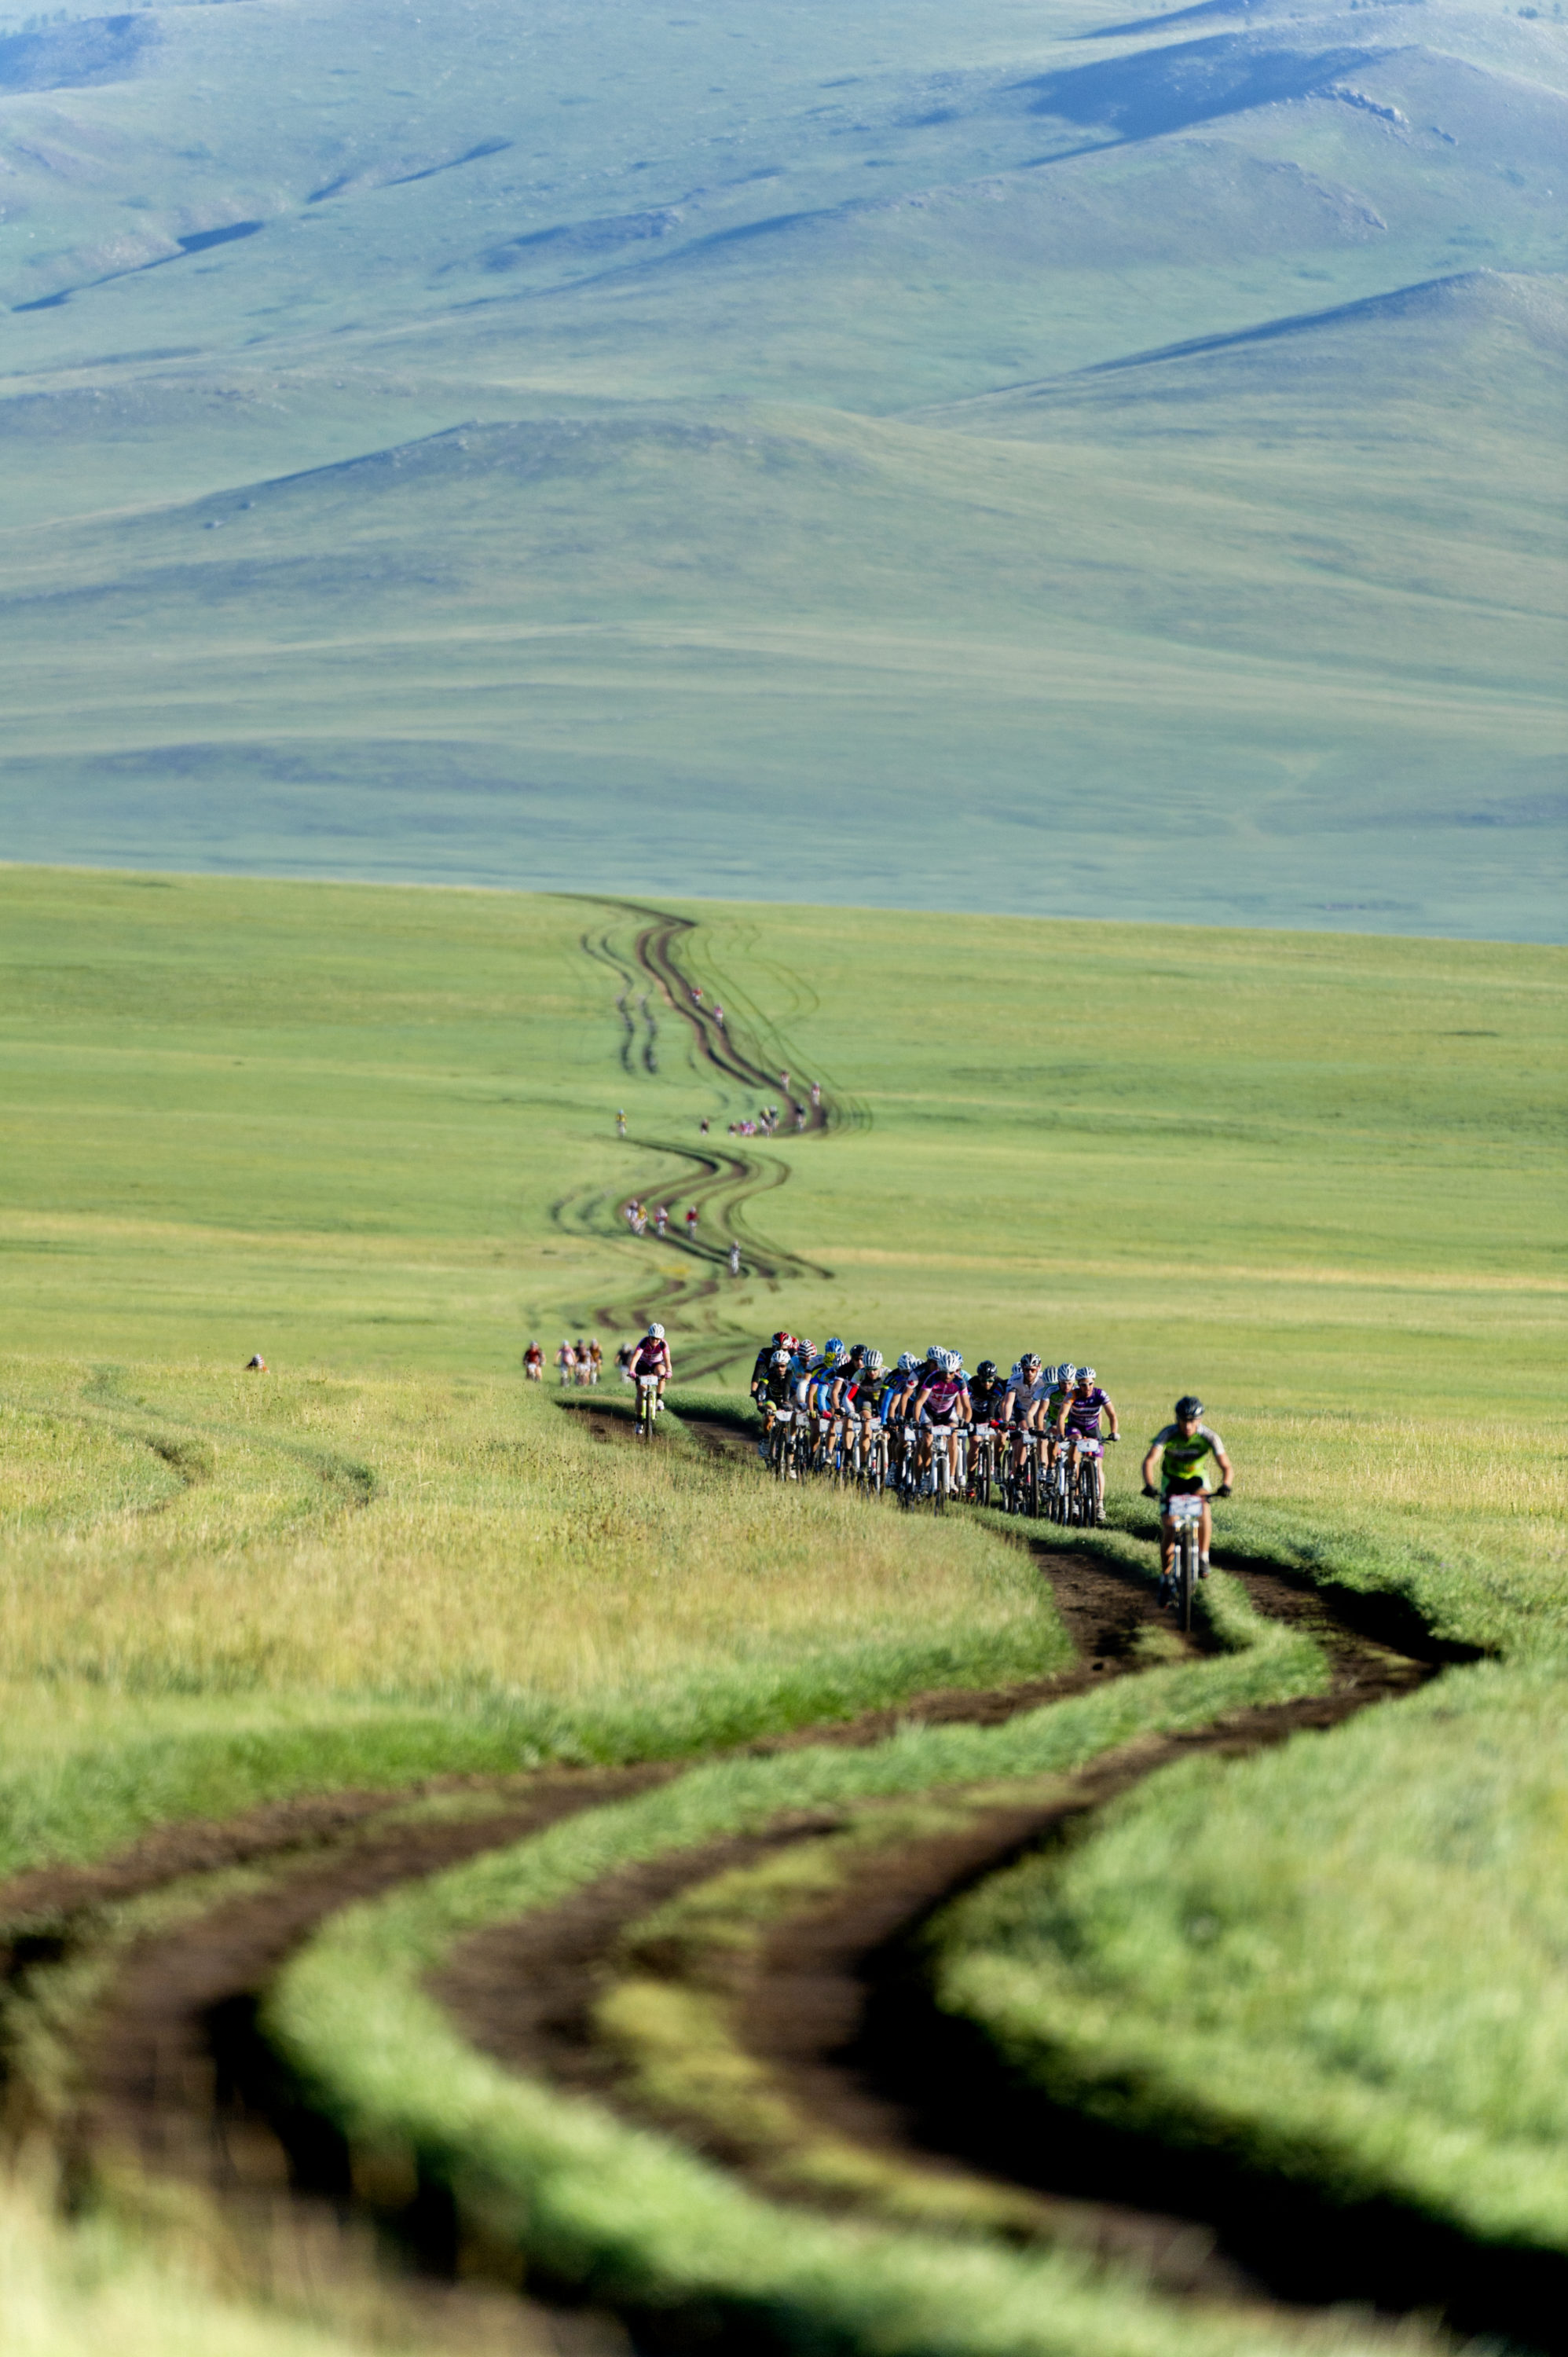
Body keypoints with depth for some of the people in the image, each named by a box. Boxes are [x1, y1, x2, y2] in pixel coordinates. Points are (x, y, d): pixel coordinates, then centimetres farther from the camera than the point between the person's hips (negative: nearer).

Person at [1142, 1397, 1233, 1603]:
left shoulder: (1208, 1437, -25)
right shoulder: (1168, 1434, -27)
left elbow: (1225, 1466, -29)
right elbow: (1150, 1460, -37)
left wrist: (1225, 1485, -51)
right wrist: (1149, 1485, -56)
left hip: (1196, 1478, 0)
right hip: (1171, 1480, 0)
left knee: (1204, 1509, -32)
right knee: (1168, 1531, -10)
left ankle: (1203, 1557, -16)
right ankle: (1166, 1577, 8)